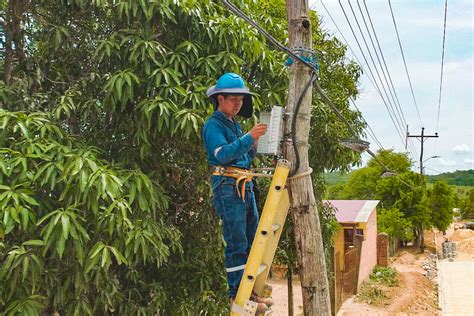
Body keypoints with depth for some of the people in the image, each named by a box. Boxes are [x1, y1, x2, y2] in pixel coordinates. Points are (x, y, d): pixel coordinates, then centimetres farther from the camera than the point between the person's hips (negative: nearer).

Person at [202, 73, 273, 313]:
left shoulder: (234, 124, 21)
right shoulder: (213, 125, -5)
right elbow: (223, 153, -22)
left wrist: (254, 144, 1)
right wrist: (248, 137, -29)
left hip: (245, 186, 9)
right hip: (227, 186, -9)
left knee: (252, 239, 10)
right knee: (236, 243, -8)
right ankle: (236, 293, -1)